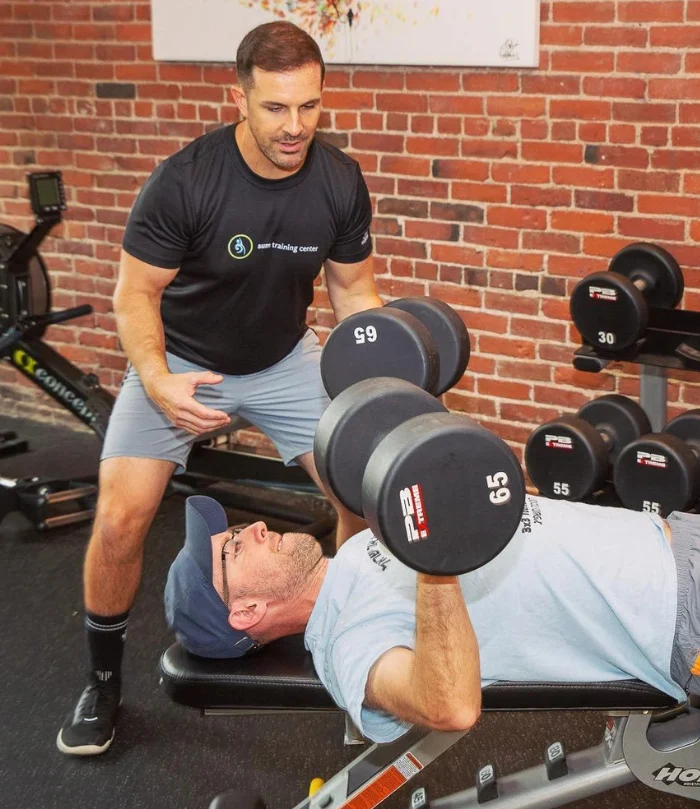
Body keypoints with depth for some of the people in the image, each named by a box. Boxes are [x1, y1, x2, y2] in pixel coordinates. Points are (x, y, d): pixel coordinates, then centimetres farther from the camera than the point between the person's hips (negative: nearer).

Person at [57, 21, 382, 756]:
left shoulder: (341, 184, -16)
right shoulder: (184, 181, -28)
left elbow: (352, 289, -2)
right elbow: (136, 293, -19)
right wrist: (157, 381, -37)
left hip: (283, 360, 3)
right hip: (181, 361, -3)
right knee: (121, 520, -15)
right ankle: (103, 681, 10)